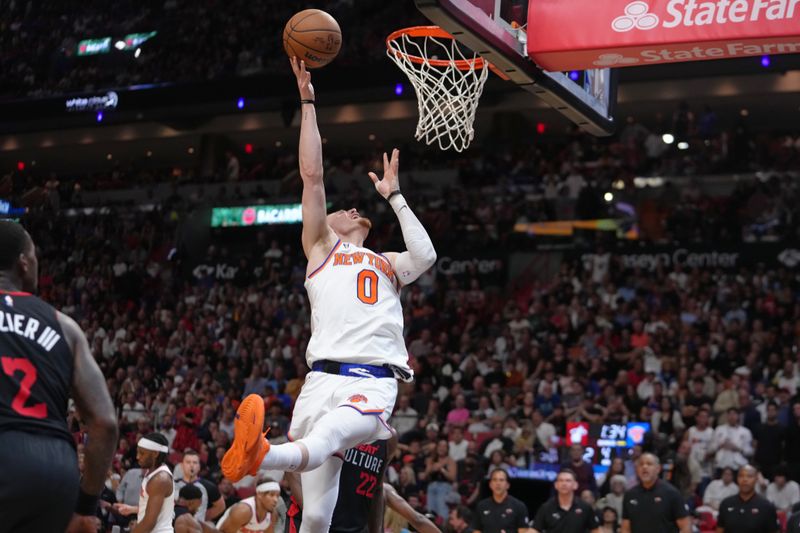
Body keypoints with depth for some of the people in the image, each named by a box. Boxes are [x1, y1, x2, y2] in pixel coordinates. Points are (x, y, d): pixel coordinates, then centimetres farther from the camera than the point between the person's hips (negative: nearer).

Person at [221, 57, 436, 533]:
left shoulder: (386, 265, 31)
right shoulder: (320, 248, 23)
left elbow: (425, 256, 9)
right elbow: (313, 174, 14)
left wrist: (394, 195, 20)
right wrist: (308, 101, 13)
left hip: (375, 385, 1)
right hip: (325, 380, 0)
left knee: (320, 442, -34)